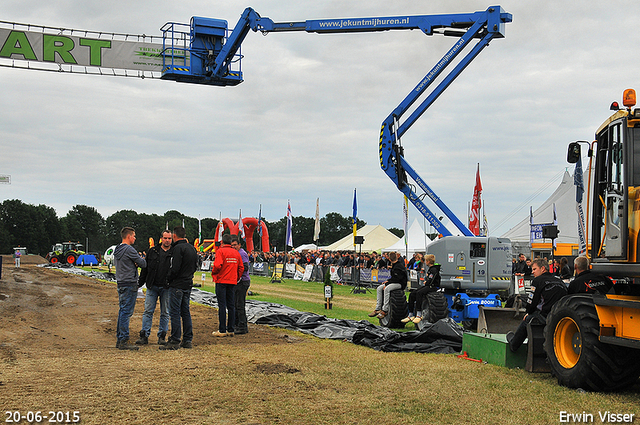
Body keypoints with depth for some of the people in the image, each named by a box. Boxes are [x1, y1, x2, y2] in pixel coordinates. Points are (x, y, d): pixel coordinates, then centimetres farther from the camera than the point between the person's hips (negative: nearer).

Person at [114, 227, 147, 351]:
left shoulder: (117, 250, 14)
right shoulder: (129, 249, -15)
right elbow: (143, 264, -11)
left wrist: (134, 263, 2)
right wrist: (141, 260, 12)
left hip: (121, 283, 9)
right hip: (129, 285, -9)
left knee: (122, 311, 13)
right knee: (126, 312, -8)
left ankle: (120, 339, 17)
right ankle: (124, 341, -8)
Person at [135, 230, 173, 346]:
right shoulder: (153, 251, 7)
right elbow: (145, 268, 11)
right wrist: (140, 282, 7)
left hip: (166, 288, -1)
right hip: (152, 286, 1)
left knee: (165, 313, 5)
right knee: (148, 311, 0)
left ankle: (162, 336, 13)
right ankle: (144, 336, 3)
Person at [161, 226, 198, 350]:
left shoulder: (178, 248, -15)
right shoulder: (192, 248, 12)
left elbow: (175, 268, -20)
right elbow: (195, 265, 18)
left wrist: (168, 279, -6)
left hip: (177, 285, -8)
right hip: (188, 284, 8)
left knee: (175, 312, -5)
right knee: (185, 312, 13)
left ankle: (175, 341, -4)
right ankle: (188, 340, 15)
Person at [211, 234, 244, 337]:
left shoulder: (220, 251, -8)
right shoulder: (236, 253, 10)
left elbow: (217, 265, -19)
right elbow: (241, 268, 10)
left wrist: (213, 272, -1)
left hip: (221, 281, -5)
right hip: (232, 282, 5)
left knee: (222, 305, -4)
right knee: (231, 305, 8)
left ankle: (222, 330, -4)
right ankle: (230, 330, 10)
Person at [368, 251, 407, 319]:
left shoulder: (399, 266, -16)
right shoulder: (394, 265, 14)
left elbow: (396, 278, -22)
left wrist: (387, 283, -18)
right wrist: (388, 281, 6)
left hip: (401, 283, -10)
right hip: (395, 283, 10)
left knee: (387, 289, -33)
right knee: (379, 288, 0)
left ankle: (385, 310, -33)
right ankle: (378, 309, -4)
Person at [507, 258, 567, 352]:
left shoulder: (538, 281, -1)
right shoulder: (560, 281, 18)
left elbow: (532, 302, -3)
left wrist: (529, 313, 19)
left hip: (545, 317, -6)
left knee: (526, 319, 21)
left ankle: (513, 343, 40)